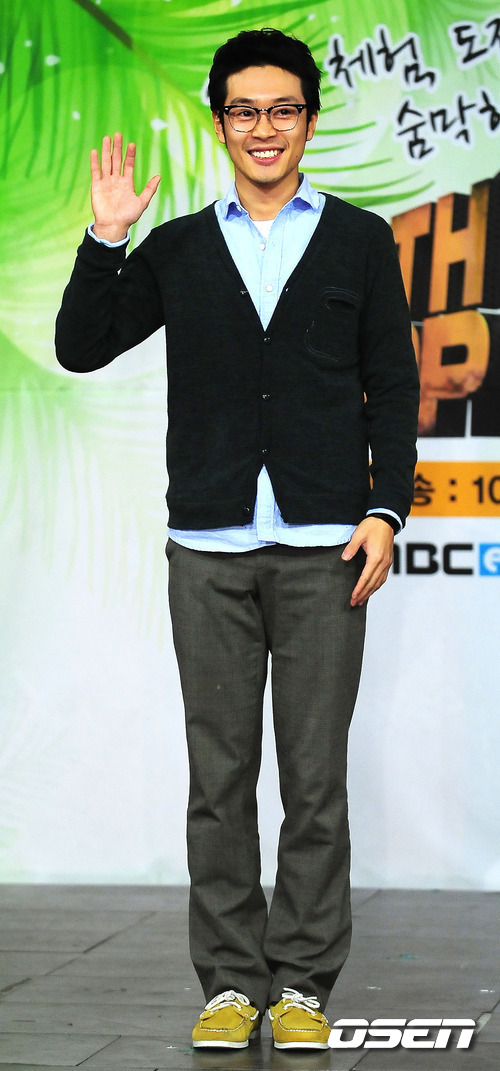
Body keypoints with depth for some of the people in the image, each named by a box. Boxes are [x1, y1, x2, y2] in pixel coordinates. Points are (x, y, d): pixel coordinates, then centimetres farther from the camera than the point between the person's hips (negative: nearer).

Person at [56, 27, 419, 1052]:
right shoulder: (176, 249, 12)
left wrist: (385, 509, -4)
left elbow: (393, 387, 6)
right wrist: (105, 239, -4)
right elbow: (81, 347, 8)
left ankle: (302, 985, 8)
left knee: (316, 777, 1)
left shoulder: (360, 242, 8)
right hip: (210, 546, 2)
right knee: (219, 776, 4)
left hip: (322, 544, -1)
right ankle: (231, 982, 12)